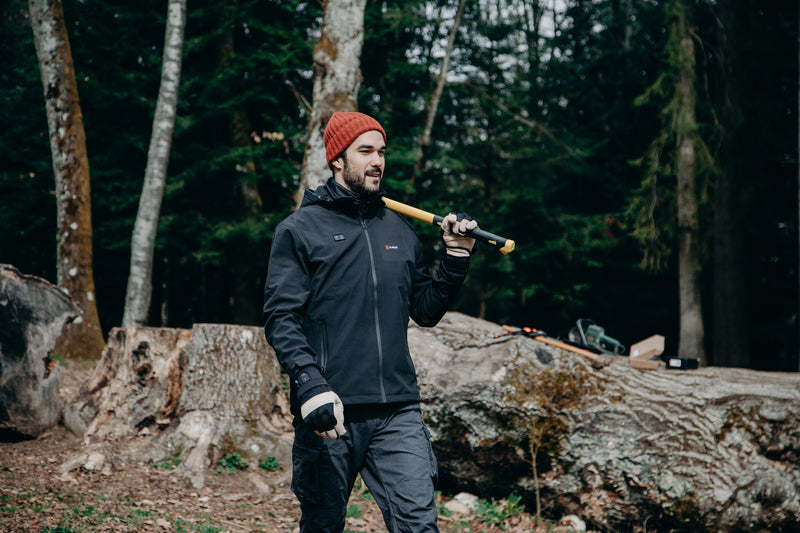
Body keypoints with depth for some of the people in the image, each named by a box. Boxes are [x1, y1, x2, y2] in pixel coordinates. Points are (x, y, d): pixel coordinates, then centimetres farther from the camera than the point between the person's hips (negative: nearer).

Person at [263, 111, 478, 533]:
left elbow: (425, 311, 20)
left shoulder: (400, 231, 17)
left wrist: (456, 259, 7)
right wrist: (310, 385, -21)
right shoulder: (299, 229, 2)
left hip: (398, 411, 3)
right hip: (330, 413, -3)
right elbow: (281, 319, -7)